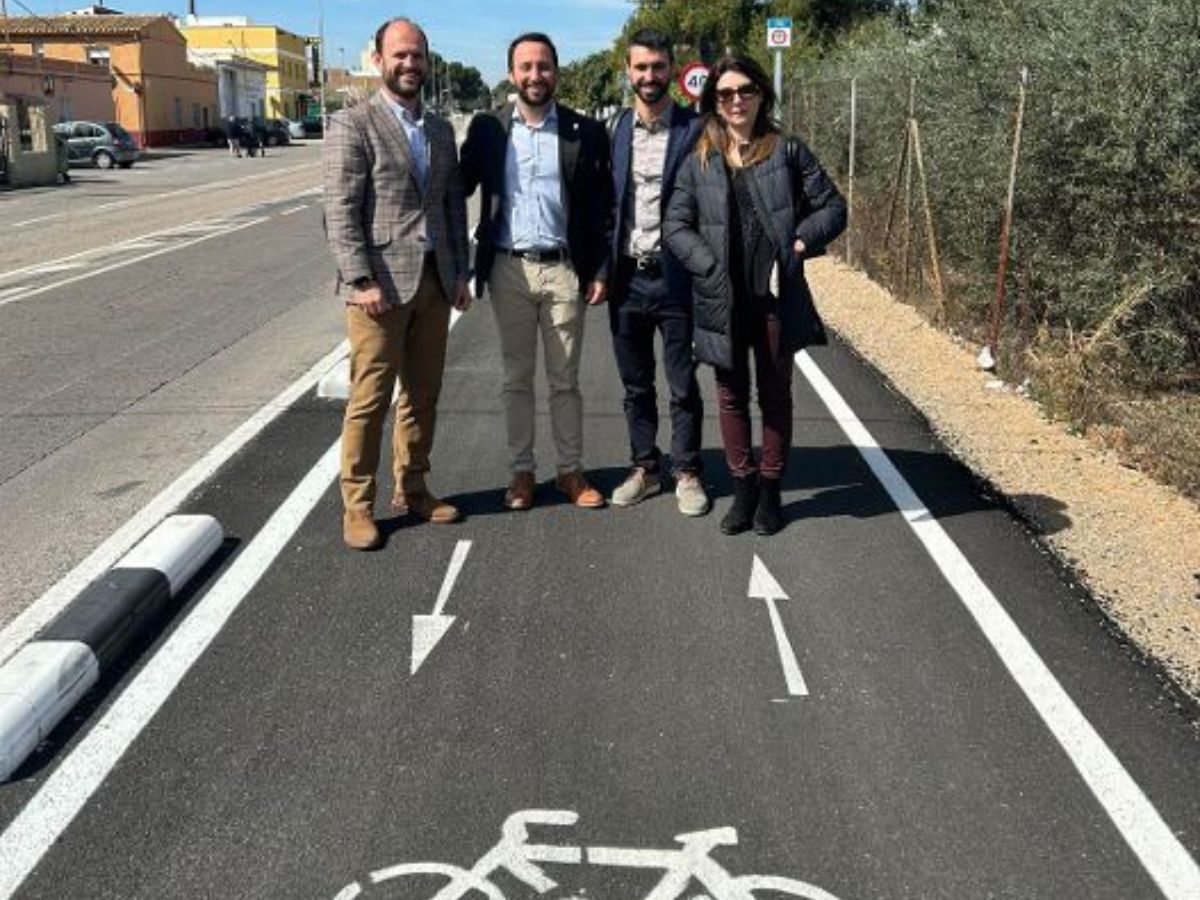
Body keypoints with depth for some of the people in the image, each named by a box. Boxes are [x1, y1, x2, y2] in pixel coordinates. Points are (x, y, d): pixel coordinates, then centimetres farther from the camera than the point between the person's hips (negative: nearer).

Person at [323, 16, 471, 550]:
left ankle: (412, 490, 24)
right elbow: (340, 212, -10)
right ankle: (357, 505, 9)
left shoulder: (441, 130, 16)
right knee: (369, 400, -2)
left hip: (434, 282, 6)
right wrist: (362, 281, -17)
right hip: (380, 283, -6)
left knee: (423, 395, 11)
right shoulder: (352, 124, -3)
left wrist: (459, 273, 11)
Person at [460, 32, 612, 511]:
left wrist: (600, 270, -4)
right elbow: (460, 189, 6)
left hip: (564, 269, -1)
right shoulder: (487, 127, 2)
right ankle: (522, 471, 21)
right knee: (516, 378, 10)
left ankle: (570, 470, 20)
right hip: (509, 269, 1)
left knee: (565, 379, 8)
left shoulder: (585, 131, 0)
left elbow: (600, 209, 1)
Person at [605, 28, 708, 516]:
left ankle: (687, 473, 19)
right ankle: (645, 468, 26)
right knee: (636, 384, 12)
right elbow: (605, 201, 9)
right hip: (626, 276, 3)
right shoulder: (614, 129, 6)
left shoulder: (694, 129, -4)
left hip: (675, 277, -3)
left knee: (683, 385, 6)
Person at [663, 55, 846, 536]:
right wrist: (711, 267, -11)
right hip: (723, 298, 1)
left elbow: (832, 207, 4)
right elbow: (675, 225, 1)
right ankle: (743, 490, 24)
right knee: (732, 396, 10)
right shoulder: (699, 162, 4)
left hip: (777, 295, -1)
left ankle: (770, 492, 22)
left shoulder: (788, 151, 1)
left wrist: (802, 241, -12)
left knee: (775, 394, 9)